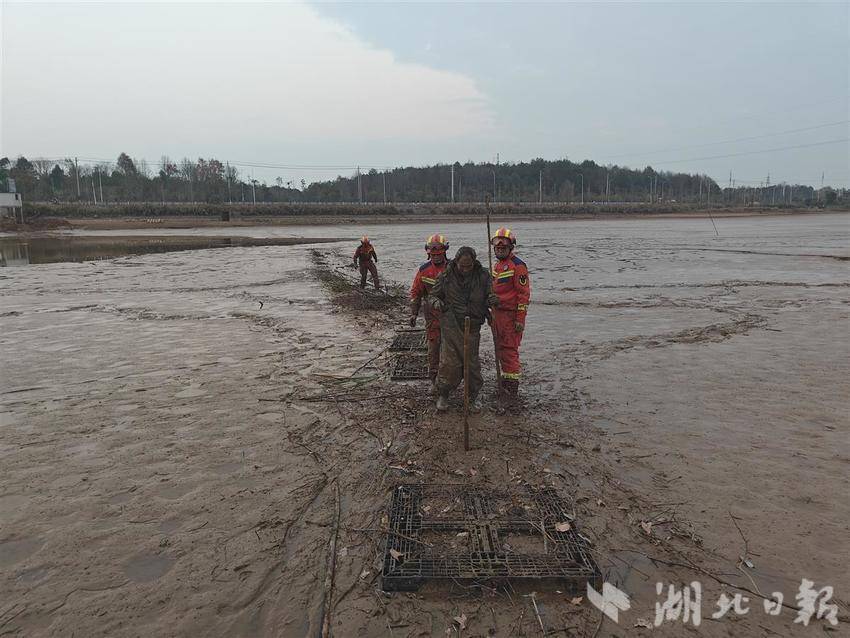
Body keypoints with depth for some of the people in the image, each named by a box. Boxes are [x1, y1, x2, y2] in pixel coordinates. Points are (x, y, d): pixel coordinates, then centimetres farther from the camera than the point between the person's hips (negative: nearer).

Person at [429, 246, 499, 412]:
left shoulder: (483, 275, -2)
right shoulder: (446, 276, -5)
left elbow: (490, 295, 5)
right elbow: (432, 295, 5)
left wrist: (491, 299, -20)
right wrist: (436, 302, -19)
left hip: (472, 326, 2)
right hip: (451, 325, -1)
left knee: (472, 361, 9)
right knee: (449, 361, -2)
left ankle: (473, 396, 28)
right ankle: (442, 394, 19)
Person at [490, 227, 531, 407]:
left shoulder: (518, 265, -12)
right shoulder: (497, 265, 16)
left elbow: (524, 293, -15)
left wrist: (520, 318, -18)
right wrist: (492, 313, 23)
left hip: (511, 315, -9)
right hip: (497, 313, 9)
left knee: (510, 350, -8)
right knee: (500, 349, 15)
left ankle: (512, 389, -2)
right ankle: (506, 381, 28)